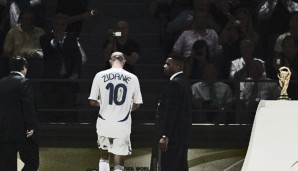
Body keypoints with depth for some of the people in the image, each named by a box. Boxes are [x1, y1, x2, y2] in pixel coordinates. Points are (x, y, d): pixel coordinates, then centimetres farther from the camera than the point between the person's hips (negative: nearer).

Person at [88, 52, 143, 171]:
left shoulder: (100, 76, -4)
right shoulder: (132, 78, -3)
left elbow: (92, 102, -3)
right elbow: (137, 104, 4)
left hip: (104, 124, 1)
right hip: (122, 125, -1)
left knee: (104, 155, 21)